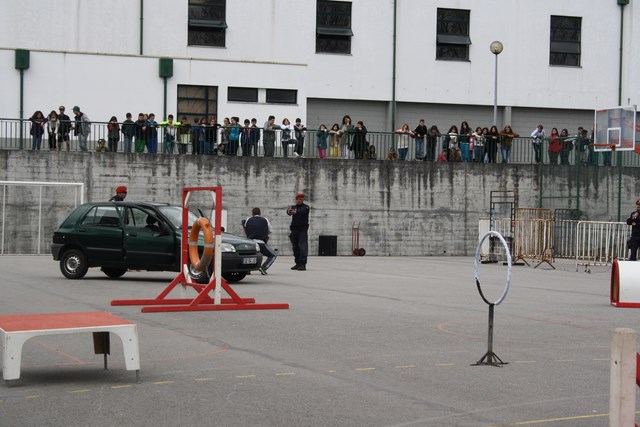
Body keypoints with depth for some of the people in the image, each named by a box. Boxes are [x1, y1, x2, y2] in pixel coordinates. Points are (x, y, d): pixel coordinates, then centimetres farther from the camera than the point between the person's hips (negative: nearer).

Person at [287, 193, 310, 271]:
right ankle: (298, 263, 17)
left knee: (303, 246, -14)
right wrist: (289, 212, -37)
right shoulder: (293, 207, 13)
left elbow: (303, 211, -23)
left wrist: (296, 212, -45)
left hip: (302, 229, -5)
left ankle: (303, 264, -20)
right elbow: (289, 210, -10)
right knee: (295, 247, 8)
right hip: (294, 229, 5)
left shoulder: (306, 207, 1)